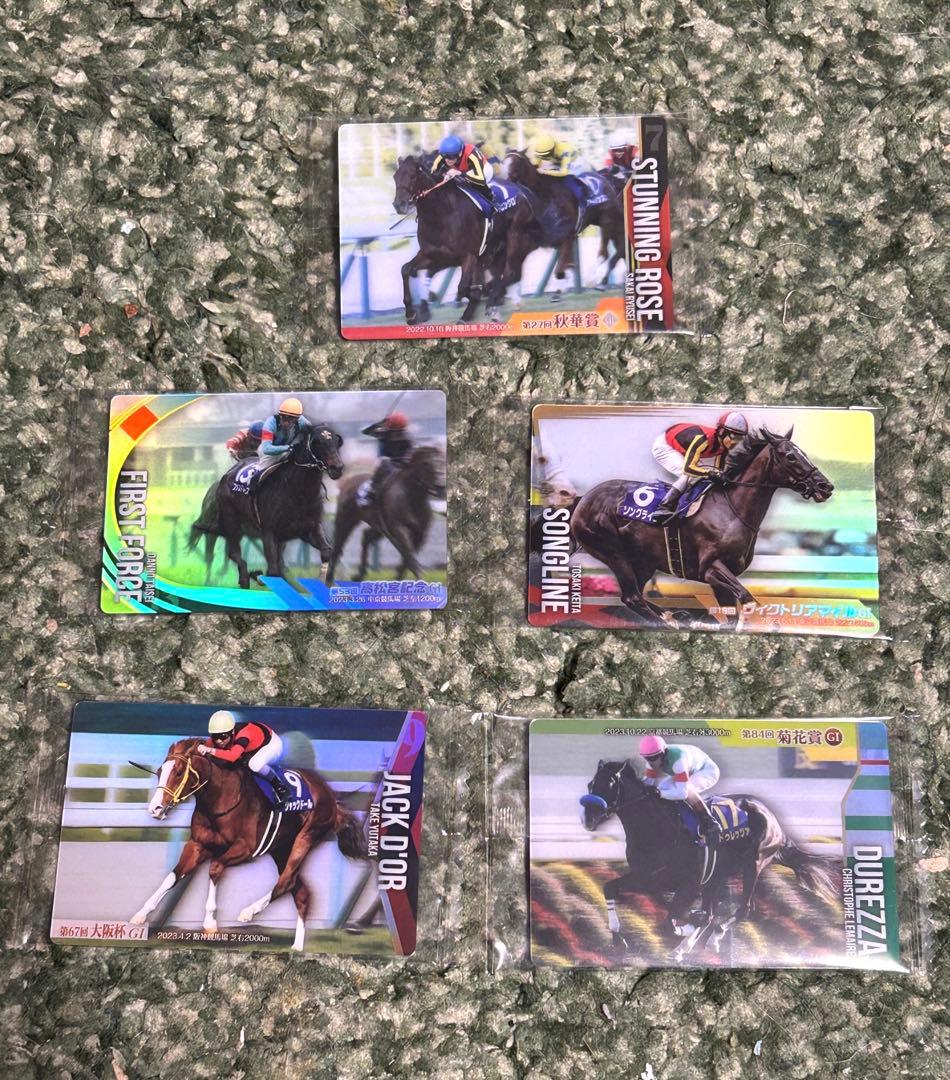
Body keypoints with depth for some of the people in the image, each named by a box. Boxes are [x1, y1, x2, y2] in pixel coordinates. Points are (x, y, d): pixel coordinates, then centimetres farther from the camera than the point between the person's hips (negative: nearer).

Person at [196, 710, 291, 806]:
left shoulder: (243, 734, -41)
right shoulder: (220, 734, -21)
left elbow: (233, 755, -56)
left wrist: (211, 751, -64)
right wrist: (201, 748, -38)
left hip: (272, 743, -8)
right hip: (253, 748, 8)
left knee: (255, 764, -35)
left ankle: (281, 788, -13)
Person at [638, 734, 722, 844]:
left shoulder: (677, 759, -40)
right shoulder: (655, 756, -17)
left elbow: (682, 793, -43)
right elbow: (648, 781, -12)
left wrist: (660, 793, -48)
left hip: (708, 771, -8)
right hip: (690, 771, 8)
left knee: (685, 789, -34)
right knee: (663, 786, -8)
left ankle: (710, 823, -25)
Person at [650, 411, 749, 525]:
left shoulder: (723, 443, -13)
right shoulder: (703, 438, -38)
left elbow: (717, 470, -6)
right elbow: (687, 468, -42)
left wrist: (720, 475, -27)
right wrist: (710, 473, -53)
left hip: (682, 450, 9)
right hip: (664, 446, -9)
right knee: (690, 475, -27)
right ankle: (664, 508, -24)